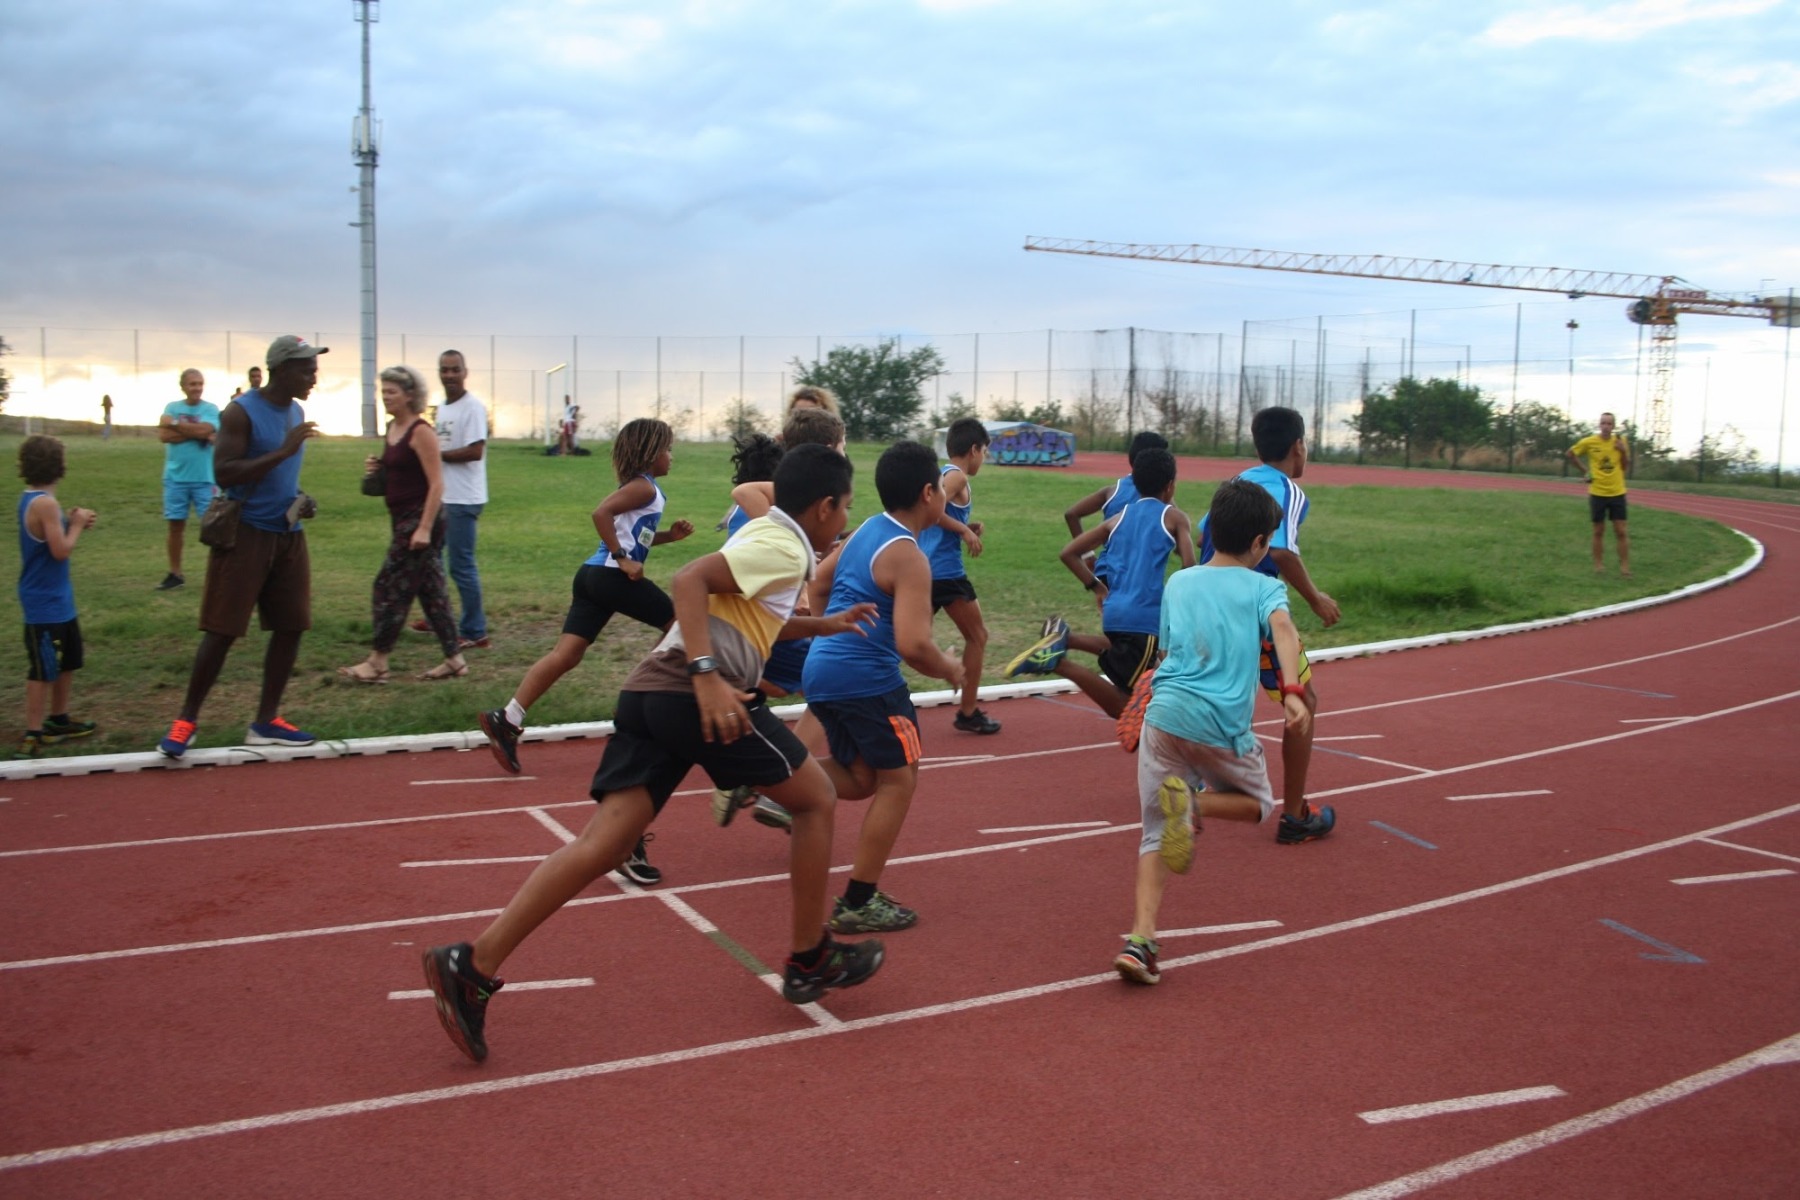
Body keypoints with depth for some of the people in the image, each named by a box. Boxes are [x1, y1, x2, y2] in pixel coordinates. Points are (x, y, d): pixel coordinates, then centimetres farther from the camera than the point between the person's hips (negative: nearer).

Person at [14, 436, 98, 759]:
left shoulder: (33, 500, 8)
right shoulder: (45, 503, -21)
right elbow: (61, 550, -24)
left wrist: (71, 522, 0)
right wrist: (76, 524, -10)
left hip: (58, 600, 10)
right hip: (45, 603, -10)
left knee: (67, 661, 21)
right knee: (44, 669, -5)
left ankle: (58, 720, 34)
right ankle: (32, 735, 1)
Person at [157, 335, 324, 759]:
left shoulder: (296, 412, 11)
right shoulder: (242, 412, -12)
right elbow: (223, 473, -21)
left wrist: (300, 499, 6)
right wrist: (283, 451, -26)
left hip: (288, 535, 7)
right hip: (246, 533, -7)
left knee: (290, 626, 6)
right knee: (222, 630, -5)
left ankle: (266, 721, 16)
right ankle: (187, 719, 8)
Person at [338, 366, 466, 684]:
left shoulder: (421, 432, -14)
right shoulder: (392, 428, 12)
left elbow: (436, 484, -18)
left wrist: (425, 528, -23)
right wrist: (376, 469, 4)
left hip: (420, 518, -9)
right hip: (402, 519, 9)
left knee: (391, 588, -6)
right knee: (431, 589, 11)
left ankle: (377, 663, 1)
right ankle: (454, 659, 16)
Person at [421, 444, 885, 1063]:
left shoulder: (765, 536, 28)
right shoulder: (783, 547, -1)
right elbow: (689, 581, -17)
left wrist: (822, 625, 48)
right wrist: (708, 677, -25)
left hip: (650, 690, 8)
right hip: (701, 697, -8)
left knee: (604, 842, -1)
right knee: (815, 799, 12)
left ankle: (474, 964, -13)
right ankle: (811, 960, 21)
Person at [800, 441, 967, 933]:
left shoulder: (864, 532, 11)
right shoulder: (908, 558, -15)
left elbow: (818, 585, 25)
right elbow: (913, 645, -23)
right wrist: (949, 669, -4)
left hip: (821, 669, 9)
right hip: (867, 679, -9)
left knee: (861, 779, 20)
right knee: (898, 779, 5)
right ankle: (858, 904, 8)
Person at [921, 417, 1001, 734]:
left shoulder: (940, 474, 17)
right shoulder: (958, 477, -8)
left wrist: (966, 529, 12)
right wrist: (965, 531, -16)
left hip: (922, 569, 8)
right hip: (947, 571, -8)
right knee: (977, 636, 9)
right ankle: (968, 713, 13)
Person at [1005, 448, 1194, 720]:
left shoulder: (1118, 518, 17)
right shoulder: (1175, 517, 2)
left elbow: (1068, 553, 12)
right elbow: (1189, 569, -10)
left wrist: (1097, 588, 19)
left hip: (1115, 613, 7)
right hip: (1145, 618, -7)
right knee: (1124, 705, 1)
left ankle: (1064, 639, 12)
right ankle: (1059, 663, -21)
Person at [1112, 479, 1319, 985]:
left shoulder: (1177, 583, 17)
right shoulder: (1263, 587, 6)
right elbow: (1282, 627, -15)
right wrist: (1292, 690, -26)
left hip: (1163, 715, 3)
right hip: (1223, 727, -3)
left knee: (1157, 834, 11)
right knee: (1258, 804, 23)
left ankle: (1140, 940, -6)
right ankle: (1194, 801, -9)